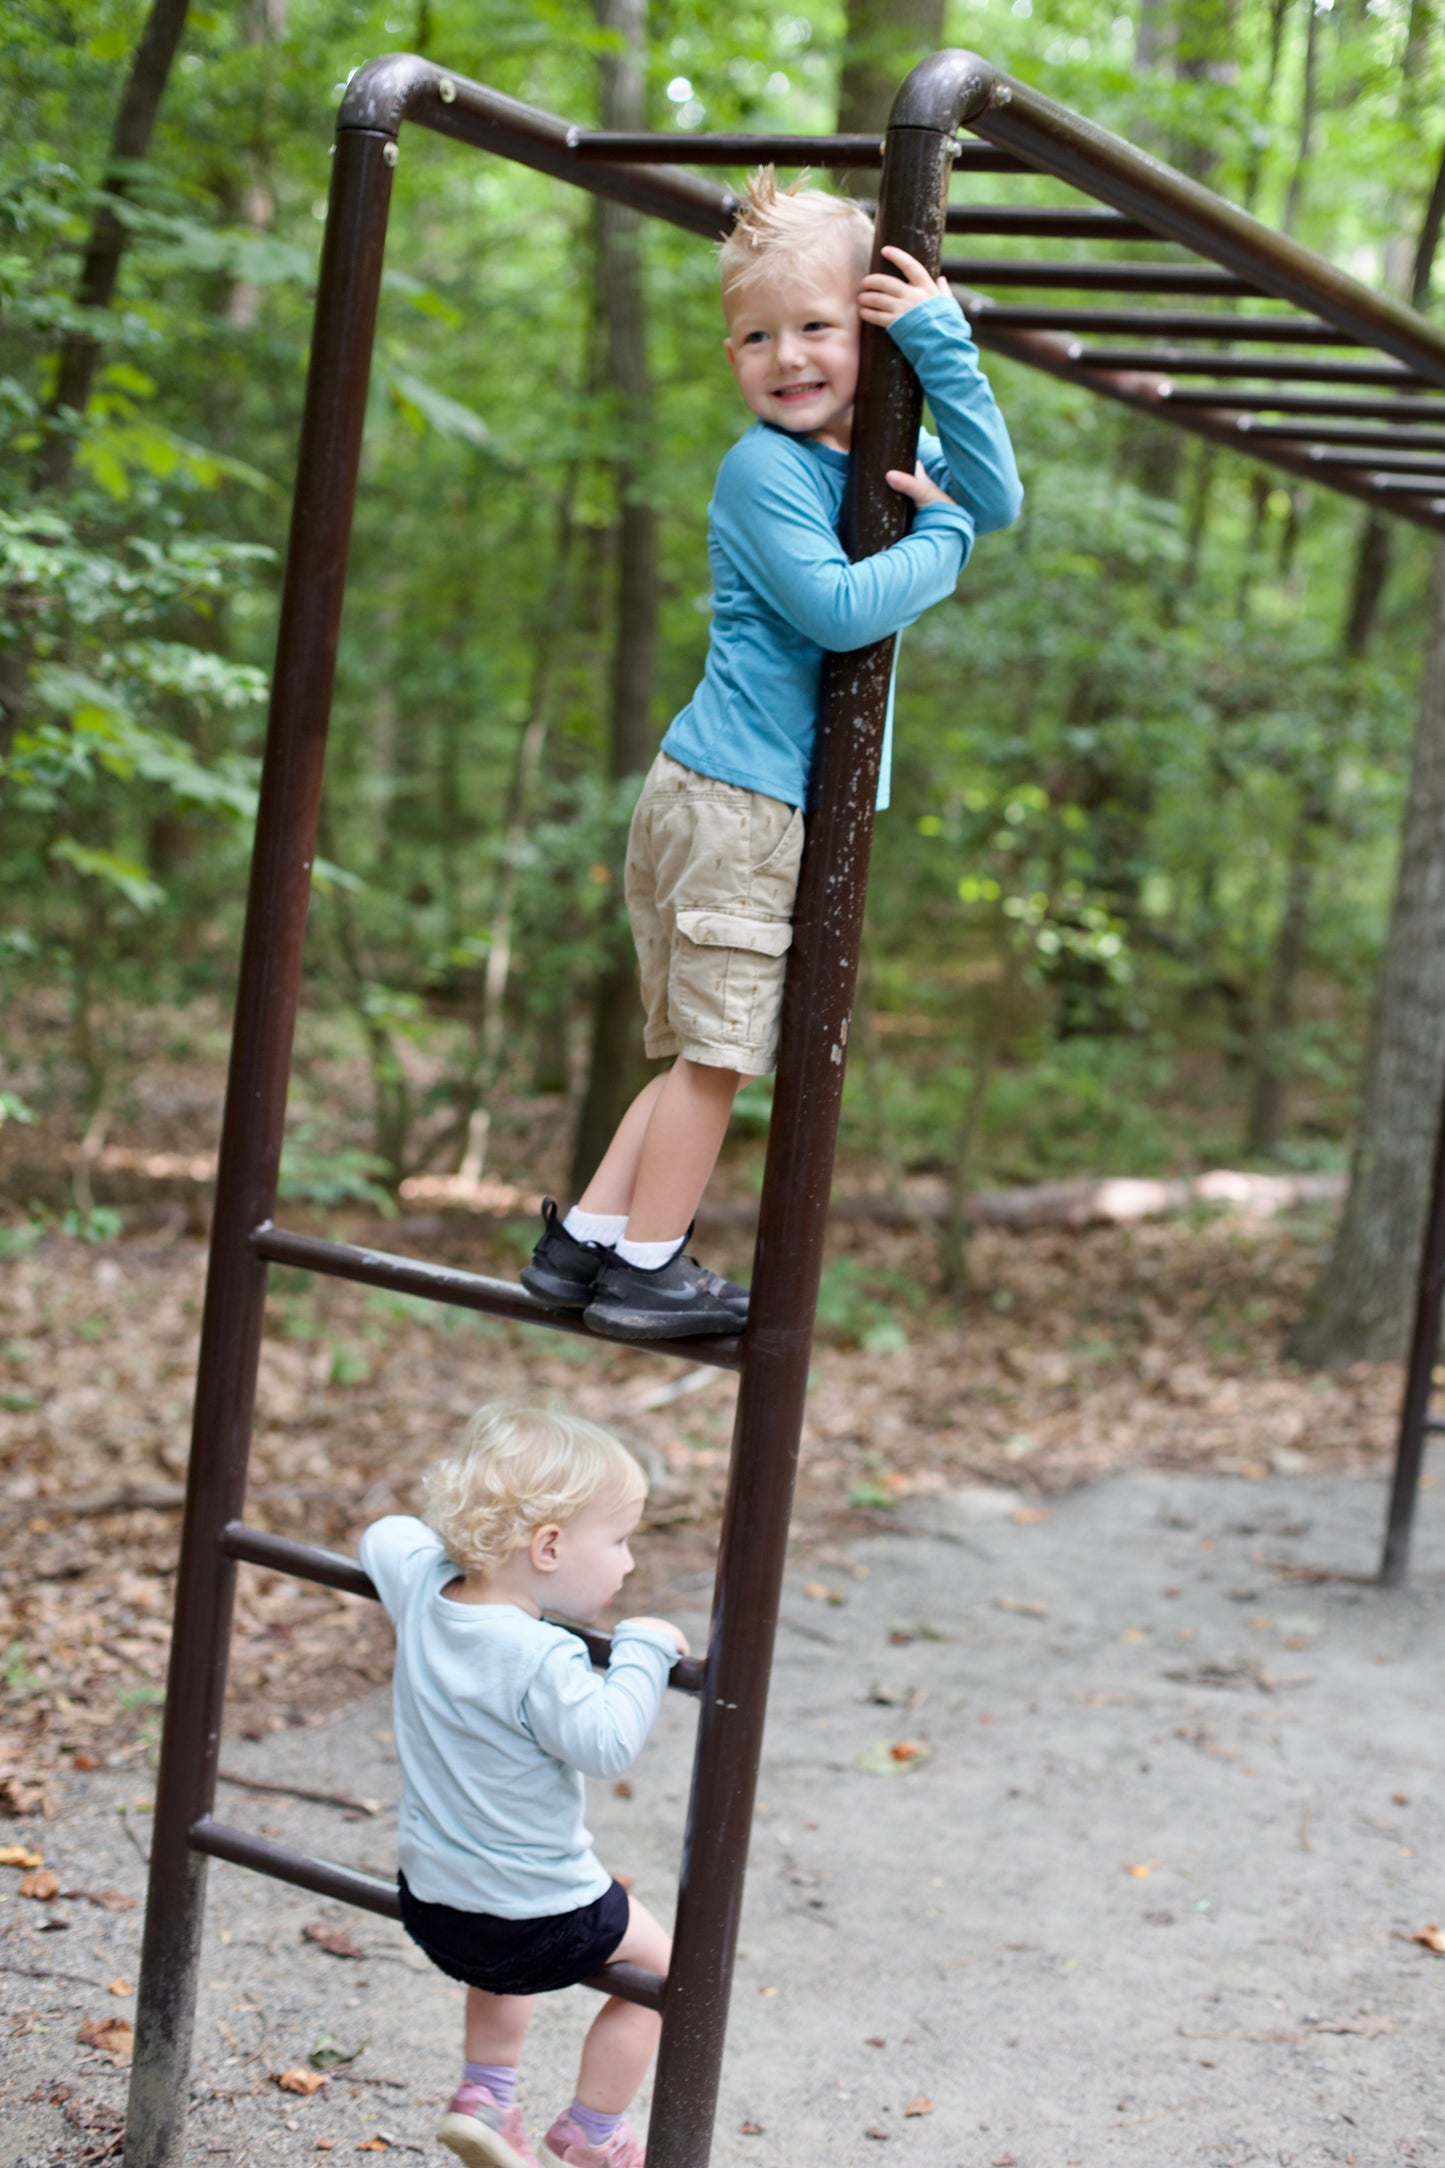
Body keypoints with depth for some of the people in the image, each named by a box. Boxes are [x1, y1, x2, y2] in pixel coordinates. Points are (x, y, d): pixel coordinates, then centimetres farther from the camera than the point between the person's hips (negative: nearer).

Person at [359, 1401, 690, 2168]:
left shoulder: (422, 1589, -6)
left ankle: (484, 2097, 37)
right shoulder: (541, 1661, -30)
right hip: (537, 1916, -7)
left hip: (428, 1896, 7)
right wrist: (644, 1650, -19)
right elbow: (607, 1744, -28)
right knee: (655, 1963, 19)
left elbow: (386, 1536, 13)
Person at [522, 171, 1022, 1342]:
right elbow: (835, 609, -21)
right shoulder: (765, 466, -11)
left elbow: (998, 497, -5)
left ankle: (587, 1238, 20)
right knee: (717, 1052, -2)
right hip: (736, 802, -9)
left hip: (732, 800, 9)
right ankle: (646, 1266, 9)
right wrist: (941, 539, -11)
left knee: (706, 1054, 13)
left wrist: (942, 339, -9)